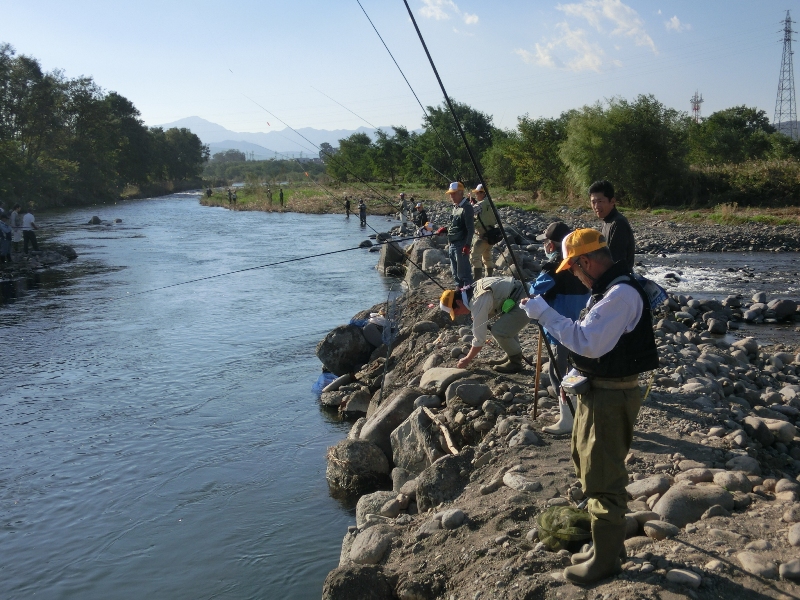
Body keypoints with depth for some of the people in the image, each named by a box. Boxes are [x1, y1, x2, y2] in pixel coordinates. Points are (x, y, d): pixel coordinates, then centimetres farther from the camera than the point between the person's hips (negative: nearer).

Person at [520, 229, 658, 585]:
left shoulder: (621, 294, -23)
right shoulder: (610, 288, 10)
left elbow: (588, 342, -30)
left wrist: (544, 313, -26)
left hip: (611, 397, -11)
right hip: (595, 391, 11)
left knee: (602, 480, 1)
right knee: (589, 467, 21)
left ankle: (605, 560, 16)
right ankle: (609, 542, 37)